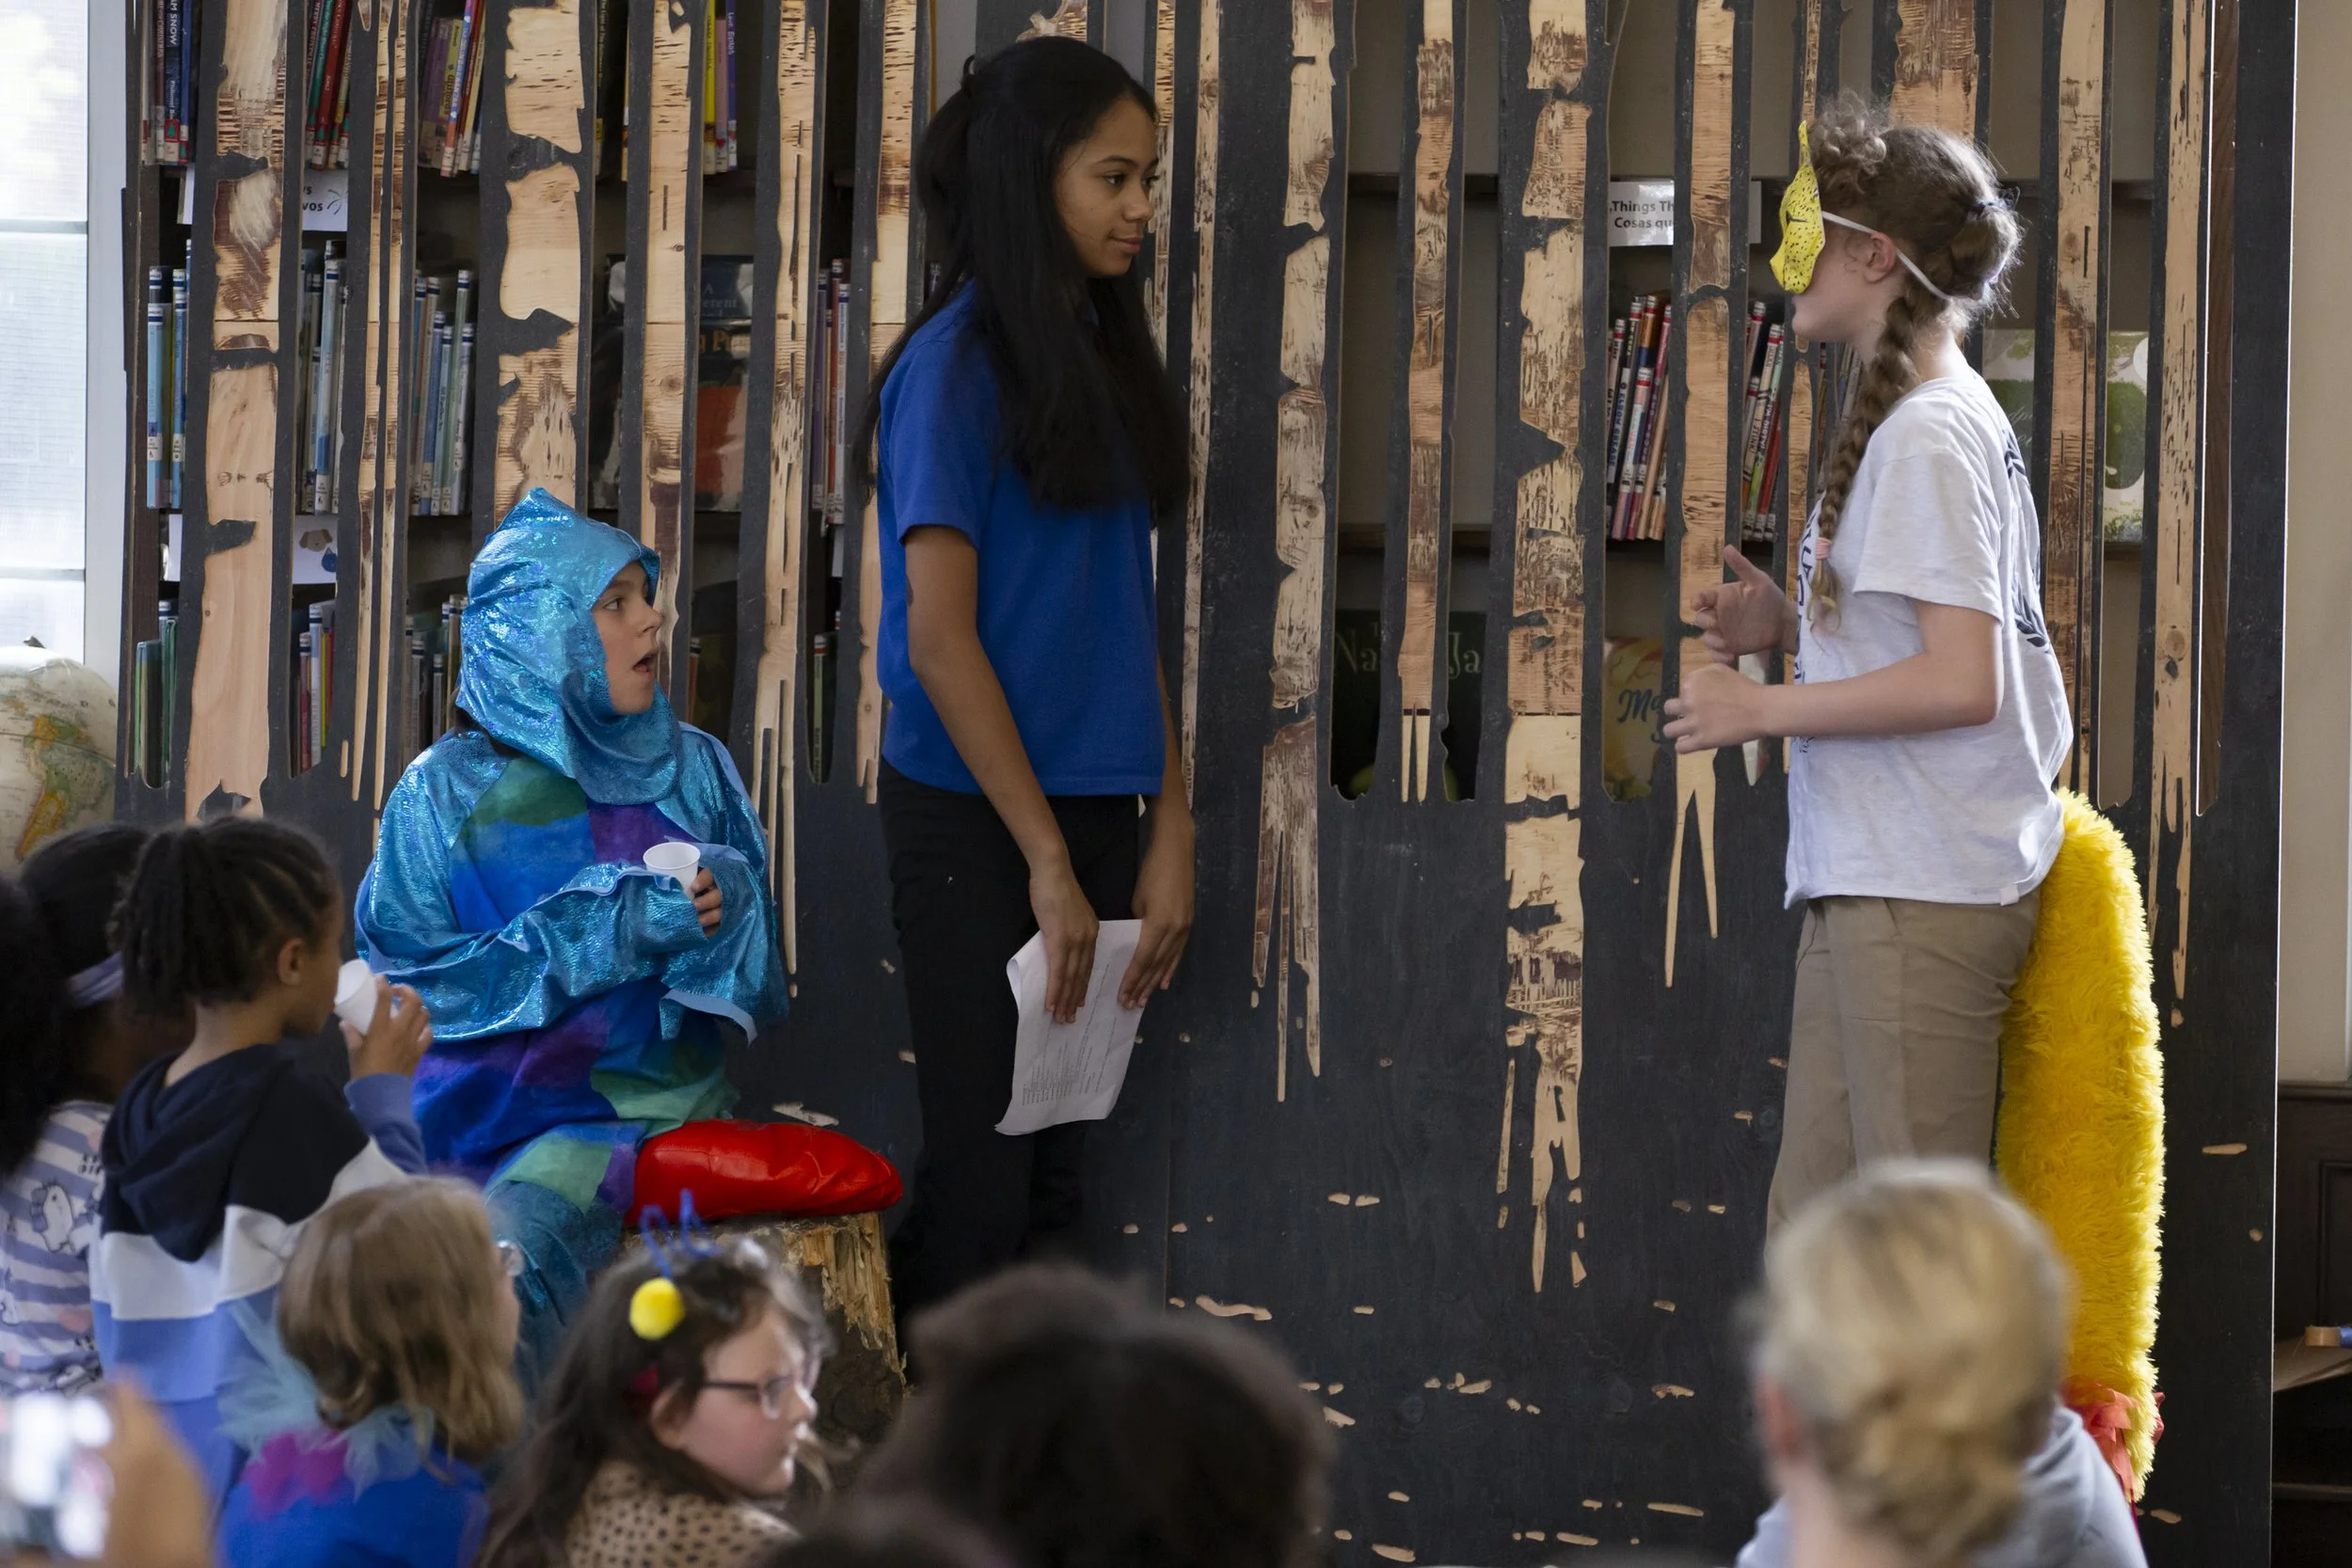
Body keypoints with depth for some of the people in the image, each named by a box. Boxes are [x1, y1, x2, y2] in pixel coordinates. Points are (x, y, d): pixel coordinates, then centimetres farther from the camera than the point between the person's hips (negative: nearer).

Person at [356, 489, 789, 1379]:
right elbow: (401, 978, -6)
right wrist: (608, 928, -12)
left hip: (652, 1099, 3)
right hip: (488, 1101, -3)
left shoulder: (693, 770, 11)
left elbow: (759, 979, 14)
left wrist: (727, 901, -11)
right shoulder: (446, 794, 2)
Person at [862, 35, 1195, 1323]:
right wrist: (1047, 863, -13)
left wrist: (1170, 830, 8)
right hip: (974, 820, -7)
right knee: (983, 1182, -4)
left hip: (1093, 812, 7)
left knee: (1058, 1170, 8)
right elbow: (940, 641, -13)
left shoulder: (1103, 360, 12)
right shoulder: (953, 370, -10)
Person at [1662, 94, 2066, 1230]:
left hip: (1920, 894, -10)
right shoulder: (1957, 416, 18)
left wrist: (1762, 709, -13)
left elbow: (1960, 682, -22)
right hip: (1870, 881, 10)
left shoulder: (1929, 435, -13)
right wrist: (1790, 626, 11)